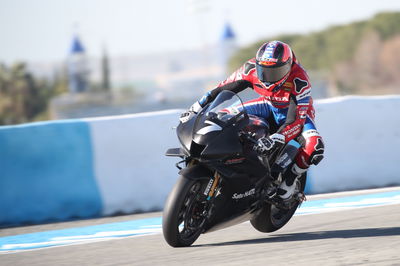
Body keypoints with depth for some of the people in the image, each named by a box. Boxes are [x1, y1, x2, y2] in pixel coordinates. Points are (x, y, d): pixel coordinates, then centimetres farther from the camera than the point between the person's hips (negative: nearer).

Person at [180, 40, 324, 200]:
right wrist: (195, 109, -20)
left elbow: (297, 120, -43)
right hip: (269, 106, 4)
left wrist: (274, 140, -58)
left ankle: (290, 176, -8)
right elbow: (223, 88, -15)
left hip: (296, 111, -4)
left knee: (314, 147, -35)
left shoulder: (299, 81, -38)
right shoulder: (252, 69, -25)